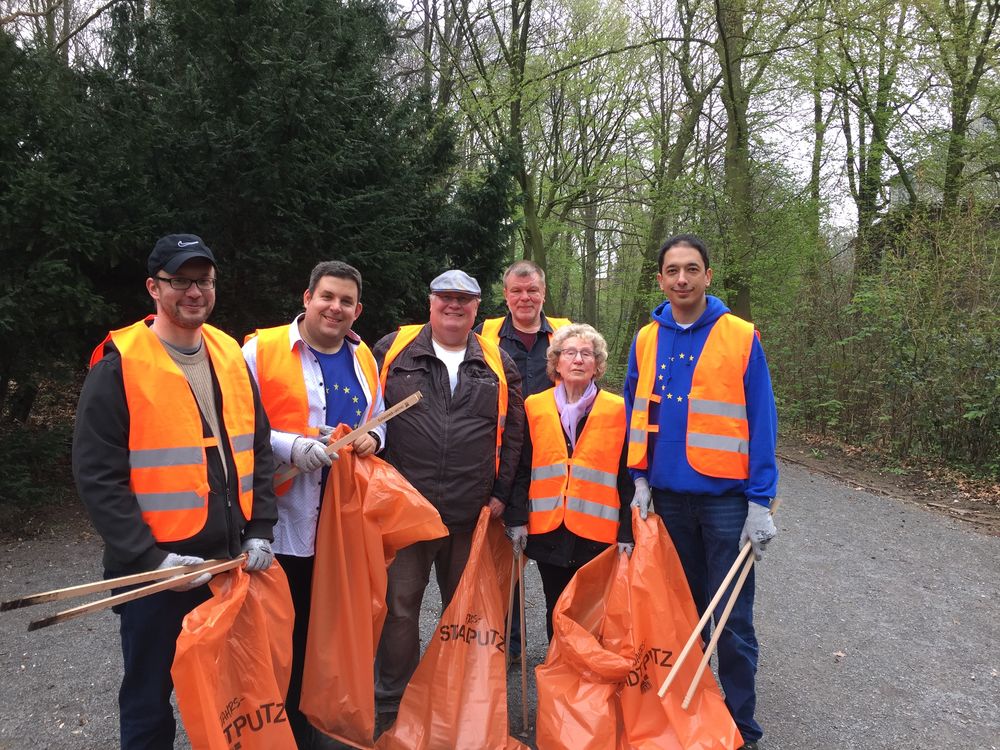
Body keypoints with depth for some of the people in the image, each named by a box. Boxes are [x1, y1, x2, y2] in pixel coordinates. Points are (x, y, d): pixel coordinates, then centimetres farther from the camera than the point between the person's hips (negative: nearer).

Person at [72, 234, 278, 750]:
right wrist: (150, 557, -18)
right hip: (157, 568, -5)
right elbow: (98, 475, -14)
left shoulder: (230, 356, 5)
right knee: (150, 698, 14)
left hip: (231, 563, 5)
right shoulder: (120, 366, -11)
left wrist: (259, 531, 1)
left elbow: (258, 449, 10)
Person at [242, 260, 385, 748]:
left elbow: (379, 423, 21)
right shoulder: (261, 350, -5)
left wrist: (371, 439, -1)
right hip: (285, 521, -5)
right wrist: (289, 446, -22)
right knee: (288, 635, 6)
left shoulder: (363, 360, 12)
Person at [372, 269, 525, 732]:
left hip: (473, 514, 2)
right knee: (399, 607, 6)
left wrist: (501, 492, 3)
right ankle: (392, 706, 25)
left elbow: (512, 431, 9)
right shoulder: (392, 350, 3)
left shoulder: (497, 363, 8)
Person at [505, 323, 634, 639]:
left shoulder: (617, 411, 1)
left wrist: (627, 532, -3)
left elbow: (627, 476, 1)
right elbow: (521, 470, 7)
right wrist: (517, 519, -1)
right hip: (548, 532, 2)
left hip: (597, 532, -2)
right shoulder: (535, 408, 6)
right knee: (556, 613, 14)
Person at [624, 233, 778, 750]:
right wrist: (640, 478, 3)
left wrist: (760, 502, -10)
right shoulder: (646, 340, 5)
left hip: (725, 495, -3)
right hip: (668, 495, 4)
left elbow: (761, 422, -7)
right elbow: (635, 413, 12)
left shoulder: (740, 337, -6)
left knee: (732, 620, 1)